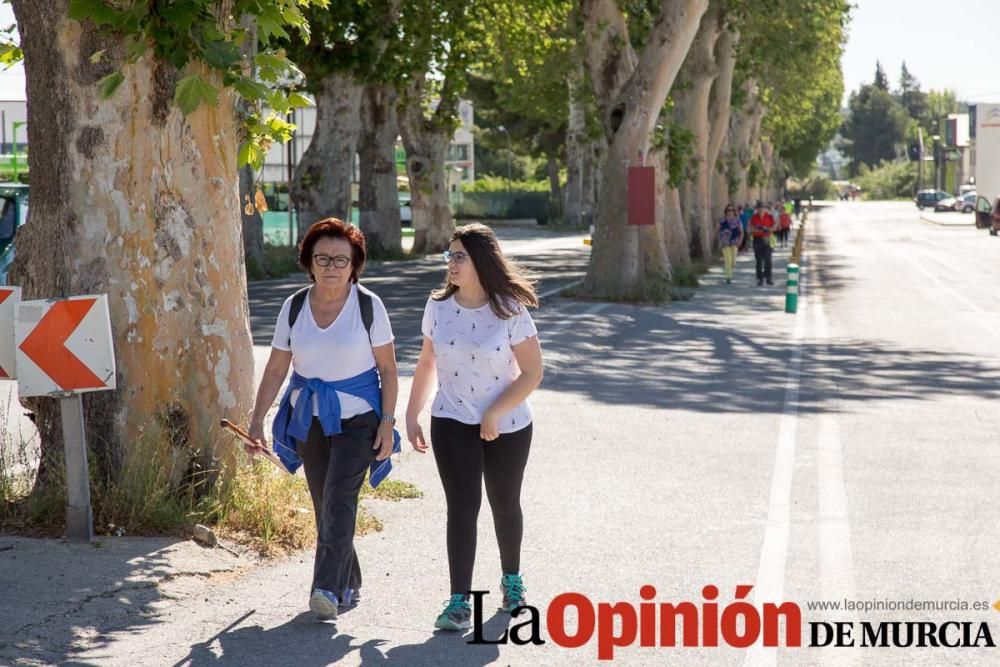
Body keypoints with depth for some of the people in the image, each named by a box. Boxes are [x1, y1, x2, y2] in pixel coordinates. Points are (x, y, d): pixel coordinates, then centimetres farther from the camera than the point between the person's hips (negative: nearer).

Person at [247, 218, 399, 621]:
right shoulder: (294, 307, 2)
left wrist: (387, 423, -9)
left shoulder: (368, 306, -6)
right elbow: (276, 369, 5)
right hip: (309, 420, 4)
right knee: (323, 506, 7)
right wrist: (257, 419, -1)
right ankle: (348, 584, 22)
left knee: (339, 499, -17)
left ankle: (328, 588, -25)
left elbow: (387, 369, -3)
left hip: (357, 418, -4)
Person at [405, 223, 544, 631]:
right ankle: (459, 601, -11)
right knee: (462, 507, -9)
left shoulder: (510, 310, -12)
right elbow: (427, 363, 11)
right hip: (452, 423, 1)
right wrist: (411, 415, 10)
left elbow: (532, 373, -11)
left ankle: (511, 579, 39)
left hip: (507, 426, -1)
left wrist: (495, 413, -17)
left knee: (505, 505, 15)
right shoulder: (439, 306, -1)